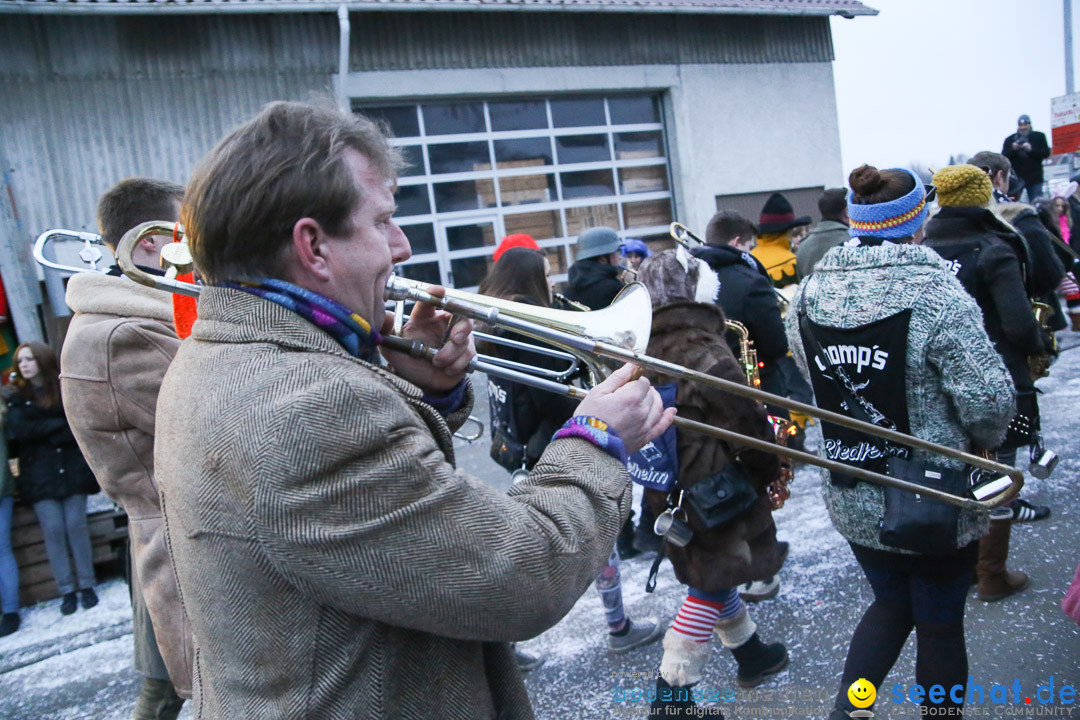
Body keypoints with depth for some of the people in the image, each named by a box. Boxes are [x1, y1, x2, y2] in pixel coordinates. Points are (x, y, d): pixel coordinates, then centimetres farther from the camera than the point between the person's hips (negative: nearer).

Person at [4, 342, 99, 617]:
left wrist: (42, 432, -14)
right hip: (39, 476, 0)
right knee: (53, 530, -2)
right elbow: (19, 430, -9)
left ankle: (86, 585, 10)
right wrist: (61, 424, -10)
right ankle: (66, 590, 7)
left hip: (72, 469, 0)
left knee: (76, 526, 0)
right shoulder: (14, 395, 6)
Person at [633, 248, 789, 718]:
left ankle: (751, 654, 45)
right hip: (713, 493, -8)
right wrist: (769, 468, 0)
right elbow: (746, 424, -17)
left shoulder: (643, 350, 1)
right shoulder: (707, 353, -22)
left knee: (713, 572, 24)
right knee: (710, 587, 5)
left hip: (668, 487, 8)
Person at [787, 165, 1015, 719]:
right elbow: (988, 398, -19)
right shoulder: (935, 292, -20)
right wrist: (985, 441, 2)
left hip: (850, 500, 5)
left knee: (892, 605, 25)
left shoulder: (810, 292, -4)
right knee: (940, 625, 17)